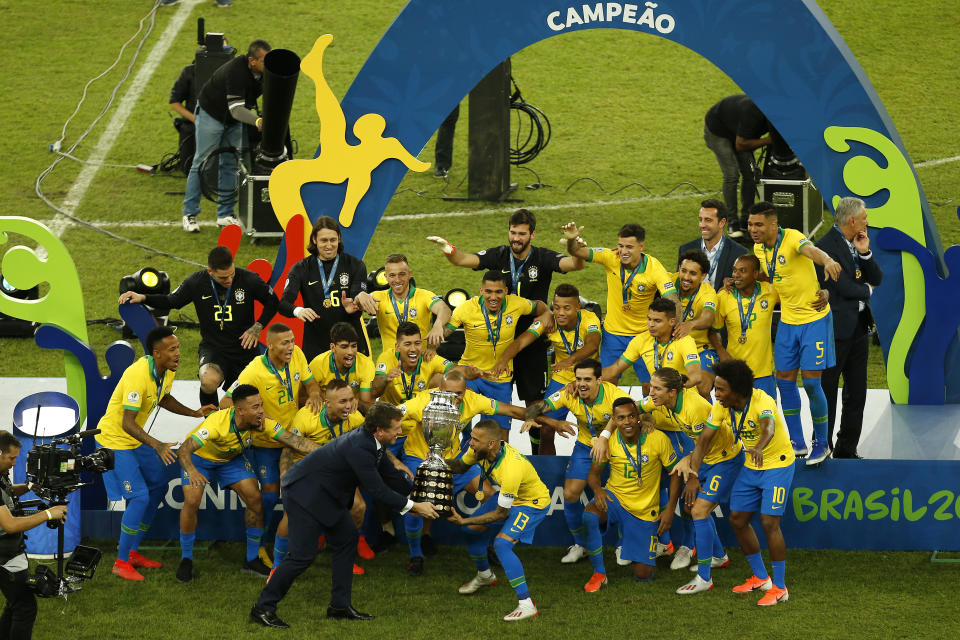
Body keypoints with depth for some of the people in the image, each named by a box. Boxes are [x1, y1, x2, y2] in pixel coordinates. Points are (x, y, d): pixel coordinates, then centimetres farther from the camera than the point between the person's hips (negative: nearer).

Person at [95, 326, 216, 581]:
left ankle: (133, 552, 24)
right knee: (139, 497, -15)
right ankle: (121, 562, -4)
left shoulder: (168, 371, -4)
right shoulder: (138, 375, -32)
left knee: (158, 487, 14)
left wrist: (194, 413, 5)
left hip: (136, 439, 9)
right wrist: (157, 446, -42)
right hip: (115, 439, -9)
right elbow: (127, 423, -33)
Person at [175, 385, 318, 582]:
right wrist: (192, 472, -68)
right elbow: (183, 450, -47)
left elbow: (294, 439, -30)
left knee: (255, 499, -10)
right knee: (191, 502, -22)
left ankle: (252, 560, 6)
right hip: (199, 457, -4)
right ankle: (186, 560, -1)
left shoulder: (261, 423, -27)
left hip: (232, 458, 4)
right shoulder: (217, 423, -41)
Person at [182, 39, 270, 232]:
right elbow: (235, 108, -42)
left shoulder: (266, 72, -13)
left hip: (234, 121, 7)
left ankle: (225, 215, 12)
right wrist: (257, 121, -57)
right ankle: (190, 213, 2)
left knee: (230, 165, 6)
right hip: (211, 114, -7)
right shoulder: (236, 71, -36)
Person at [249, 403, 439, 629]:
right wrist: (414, 507, -16)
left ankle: (340, 605, 20)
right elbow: (377, 490, -25)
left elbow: (392, 475, 14)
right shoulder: (359, 448, -30)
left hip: (326, 492, 10)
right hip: (305, 492, -10)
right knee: (303, 555, -10)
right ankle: (263, 608, 1)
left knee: (347, 539, 13)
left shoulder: (370, 441, -1)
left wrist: (418, 498, 17)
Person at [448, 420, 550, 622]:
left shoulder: (510, 469, -39)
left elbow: (501, 514, -28)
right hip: (508, 498, 9)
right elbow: (461, 466, 6)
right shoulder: (481, 450, -17)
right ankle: (484, 575, 39)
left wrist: (465, 521, -26)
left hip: (533, 503, -9)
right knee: (472, 528, 9)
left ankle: (526, 605, -27)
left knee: (501, 543, -27)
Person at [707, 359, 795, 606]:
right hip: (751, 467, 7)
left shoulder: (762, 402, -29)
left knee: (769, 522, -14)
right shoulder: (722, 407, -9)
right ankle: (761, 578, 25)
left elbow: (769, 428, -48)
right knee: (737, 520, 8)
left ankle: (779, 588, -4)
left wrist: (759, 448, -70)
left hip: (777, 465, -7)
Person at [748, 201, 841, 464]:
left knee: (811, 380, -8)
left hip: (814, 318, -7)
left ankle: (822, 442, 8)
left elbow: (811, 250, -43)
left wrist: (827, 260, -65)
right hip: (787, 321, 7)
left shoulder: (792, 238, -20)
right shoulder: (759, 248, 2)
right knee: (784, 379, 6)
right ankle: (797, 442, 18)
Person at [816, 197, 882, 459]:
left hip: (858, 326, 8)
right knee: (827, 391, 0)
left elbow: (877, 278, 10)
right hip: (835, 328, -8)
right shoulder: (827, 246, -16)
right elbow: (843, 287, -20)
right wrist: (867, 290, 0)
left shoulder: (857, 243, 11)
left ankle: (847, 449, 19)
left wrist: (865, 253, -7)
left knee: (856, 391, 11)